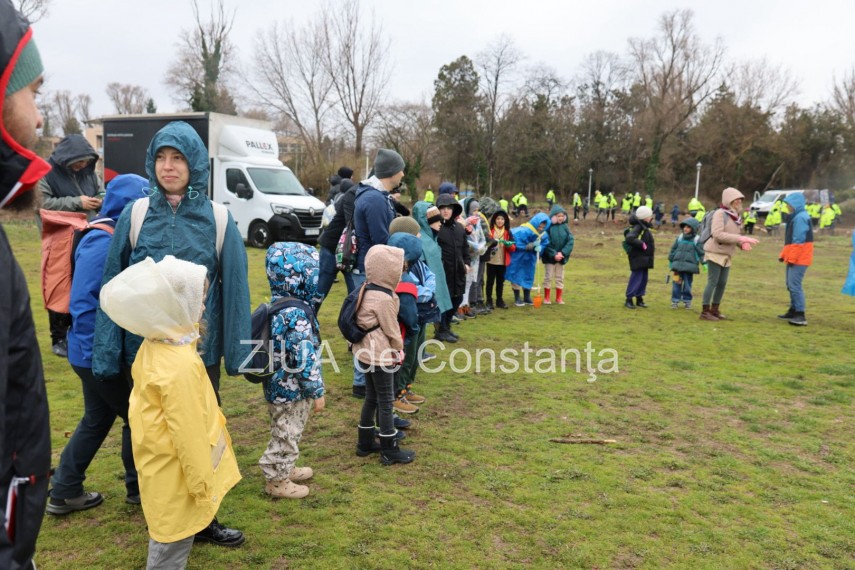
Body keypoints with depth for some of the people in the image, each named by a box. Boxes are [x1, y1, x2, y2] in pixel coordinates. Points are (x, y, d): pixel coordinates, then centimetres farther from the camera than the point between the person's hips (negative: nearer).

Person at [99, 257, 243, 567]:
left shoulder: (152, 346, -4)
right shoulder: (180, 367, -32)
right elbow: (189, 436, -24)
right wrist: (203, 486, -15)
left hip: (164, 468, 9)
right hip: (177, 475, -9)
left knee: (168, 541, 26)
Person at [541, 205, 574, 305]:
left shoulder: (565, 227, 0)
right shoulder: (548, 227, -11)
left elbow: (570, 241, -5)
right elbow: (546, 243, -15)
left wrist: (562, 253, -16)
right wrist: (554, 254, -21)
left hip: (561, 257, 4)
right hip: (549, 257, -4)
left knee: (560, 277, 11)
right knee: (549, 277, 3)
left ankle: (559, 298, 21)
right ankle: (546, 298, 13)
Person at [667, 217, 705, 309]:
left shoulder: (697, 240, -3)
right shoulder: (679, 238, 6)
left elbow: (701, 253, -1)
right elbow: (673, 249, 15)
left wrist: (704, 263, -7)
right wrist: (670, 260, 18)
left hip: (689, 266, -2)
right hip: (678, 264, 3)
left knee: (687, 284, 5)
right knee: (676, 283, 3)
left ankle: (687, 300, 17)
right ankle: (675, 300, 10)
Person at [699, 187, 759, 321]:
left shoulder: (734, 215, 12)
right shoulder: (720, 213, -12)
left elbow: (733, 235, 17)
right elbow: (717, 234, -23)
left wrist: (742, 243, -5)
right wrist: (740, 238, -26)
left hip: (726, 256, 8)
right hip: (715, 253, -8)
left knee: (722, 283, 9)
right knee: (712, 282, -6)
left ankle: (714, 310, 19)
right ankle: (705, 312, 0)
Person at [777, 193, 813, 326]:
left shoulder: (801, 217, -16)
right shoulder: (796, 217, 17)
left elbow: (798, 241, -21)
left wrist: (792, 258, -20)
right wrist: (784, 255, 19)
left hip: (799, 259, -11)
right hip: (794, 257, 11)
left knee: (795, 285, -13)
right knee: (791, 285, 16)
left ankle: (800, 316, -13)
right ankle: (793, 311, 25)